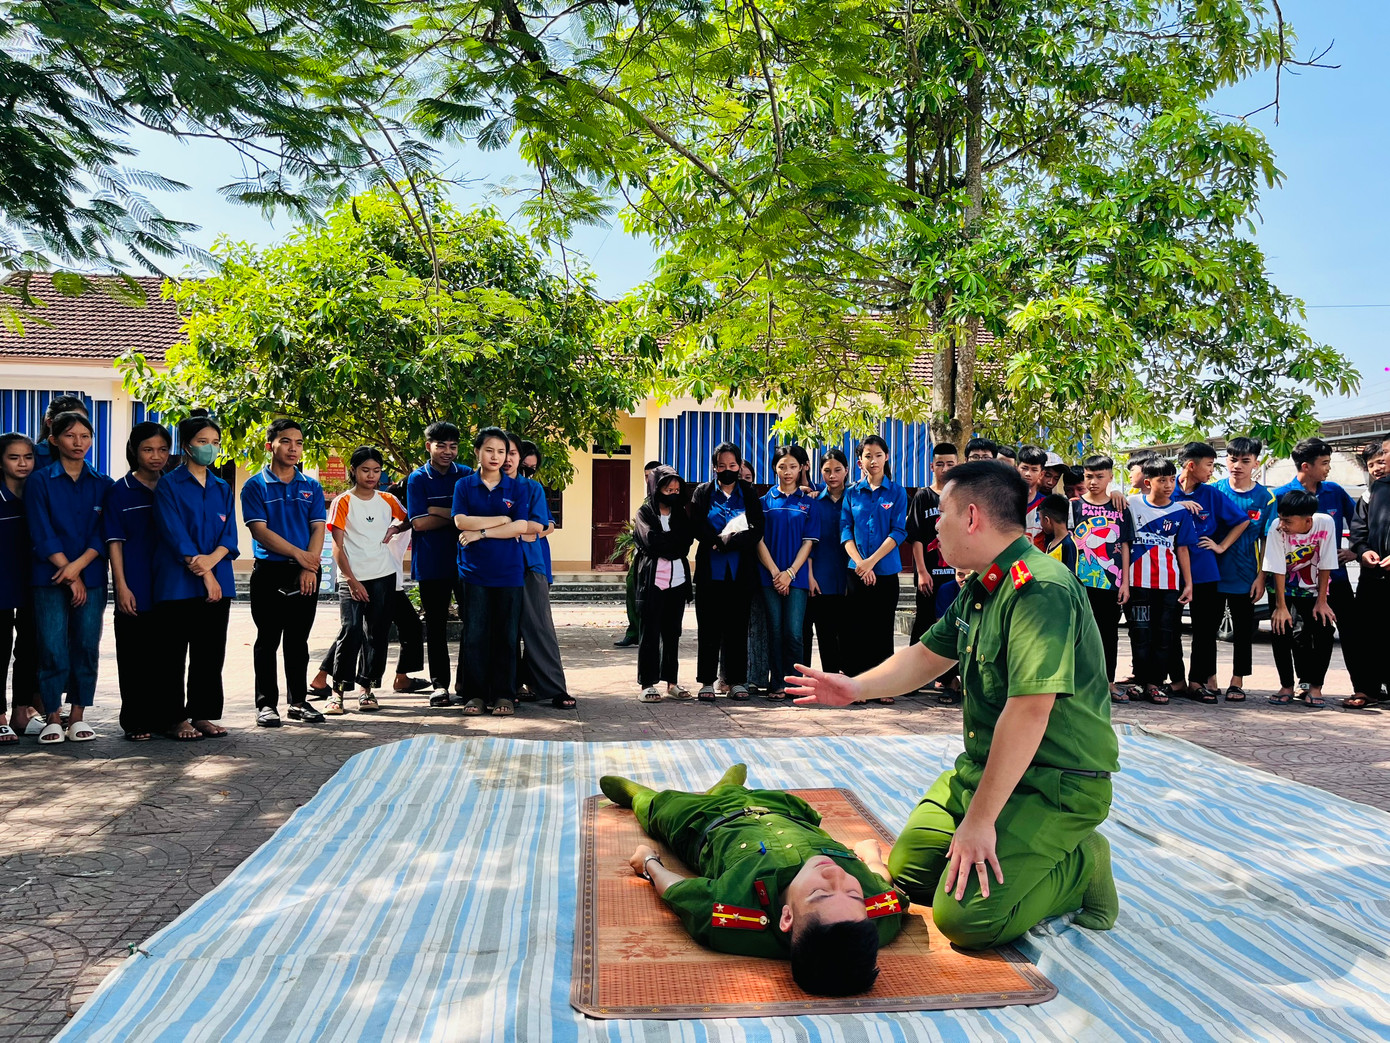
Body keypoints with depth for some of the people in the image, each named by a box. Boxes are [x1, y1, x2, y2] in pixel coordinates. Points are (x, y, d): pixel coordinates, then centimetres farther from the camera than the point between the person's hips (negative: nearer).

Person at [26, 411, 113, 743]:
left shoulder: (102, 484, 9)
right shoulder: (40, 481, 2)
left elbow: (104, 533, 3)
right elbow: (42, 533, -4)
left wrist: (78, 565, -12)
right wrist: (69, 575, -9)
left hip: (91, 577, 2)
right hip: (49, 578, -2)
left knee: (87, 647, 2)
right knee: (53, 649, -4)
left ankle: (77, 717, 11)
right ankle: (53, 719, 6)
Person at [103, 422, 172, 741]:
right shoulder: (120, 491, 0)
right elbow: (114, 542, -3)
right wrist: (122, 586, -10)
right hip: (135, 589, -3)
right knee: (134, 657, 2)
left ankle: (162, 716, 18)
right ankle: (135, 722, 10)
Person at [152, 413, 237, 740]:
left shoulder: (223, 489, 14)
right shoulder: (169, 485, -1)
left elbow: (230, 535, 6)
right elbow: (175, 534, -10)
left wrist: (210, 560, -14)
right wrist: (204, 574, -15)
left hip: (218, 583, 5)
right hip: (177, 582, -4)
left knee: (211, 652, 7)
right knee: (174, 654, 1)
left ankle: (202, 714, 16)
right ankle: (174, 719, 8)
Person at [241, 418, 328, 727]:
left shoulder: (311, 487, 10)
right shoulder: (255, 486, 0)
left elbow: (318, 528, 3)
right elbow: (260, 531, -8)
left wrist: (309, 567, -10)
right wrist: (298, 554, -13)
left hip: (306, 574, 3)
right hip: (270, 572, -3)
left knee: (298, 640, 10)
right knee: (268, 640, 2)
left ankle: (298, 702, 18)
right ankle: (266, 704, 10)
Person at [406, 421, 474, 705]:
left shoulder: (468, 475, 6)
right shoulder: (418, 479, -1)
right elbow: (419, 523, -10)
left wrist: (439, 512, -11)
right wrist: (457, 516, -9)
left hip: (465, 560, 2)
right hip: (431, 563, -2)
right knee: (436, 625, 6)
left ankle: (466, 681, 16)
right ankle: (440, 683, 14)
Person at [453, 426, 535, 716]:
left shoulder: (517, 488, 7)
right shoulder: (464, 486, 7)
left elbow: (520, 527, -5)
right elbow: (461, 521, -8)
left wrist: (481, 532, -10)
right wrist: (503, 519, -6)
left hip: (509, 572, 0)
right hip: (474, 571, 0)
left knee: (506, 635, 3)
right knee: (474, 635, 0)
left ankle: (504, 695, 12)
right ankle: (475, 695, 10)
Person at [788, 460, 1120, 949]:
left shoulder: (1041, 589, -25)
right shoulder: (978, 589, 8)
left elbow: (1029, 710, -30)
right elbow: (928, 655, 20)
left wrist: (981, 820, -27)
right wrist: (857, 687, 4)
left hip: (1056, 784, -9)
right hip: (983, 766, 9)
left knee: (965, 915, -19)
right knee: (907, 871, 6)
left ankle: (1081, 866, 3)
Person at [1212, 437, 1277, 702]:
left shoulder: (1265, 498, -2)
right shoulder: (1214, 491, -2)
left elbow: (1267, 540, -1)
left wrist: (1261, 576, -5)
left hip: (1245, 577, 0)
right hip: (1213, 574, 0)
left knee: (1243, 630, 9)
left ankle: (1237, 680, 20)